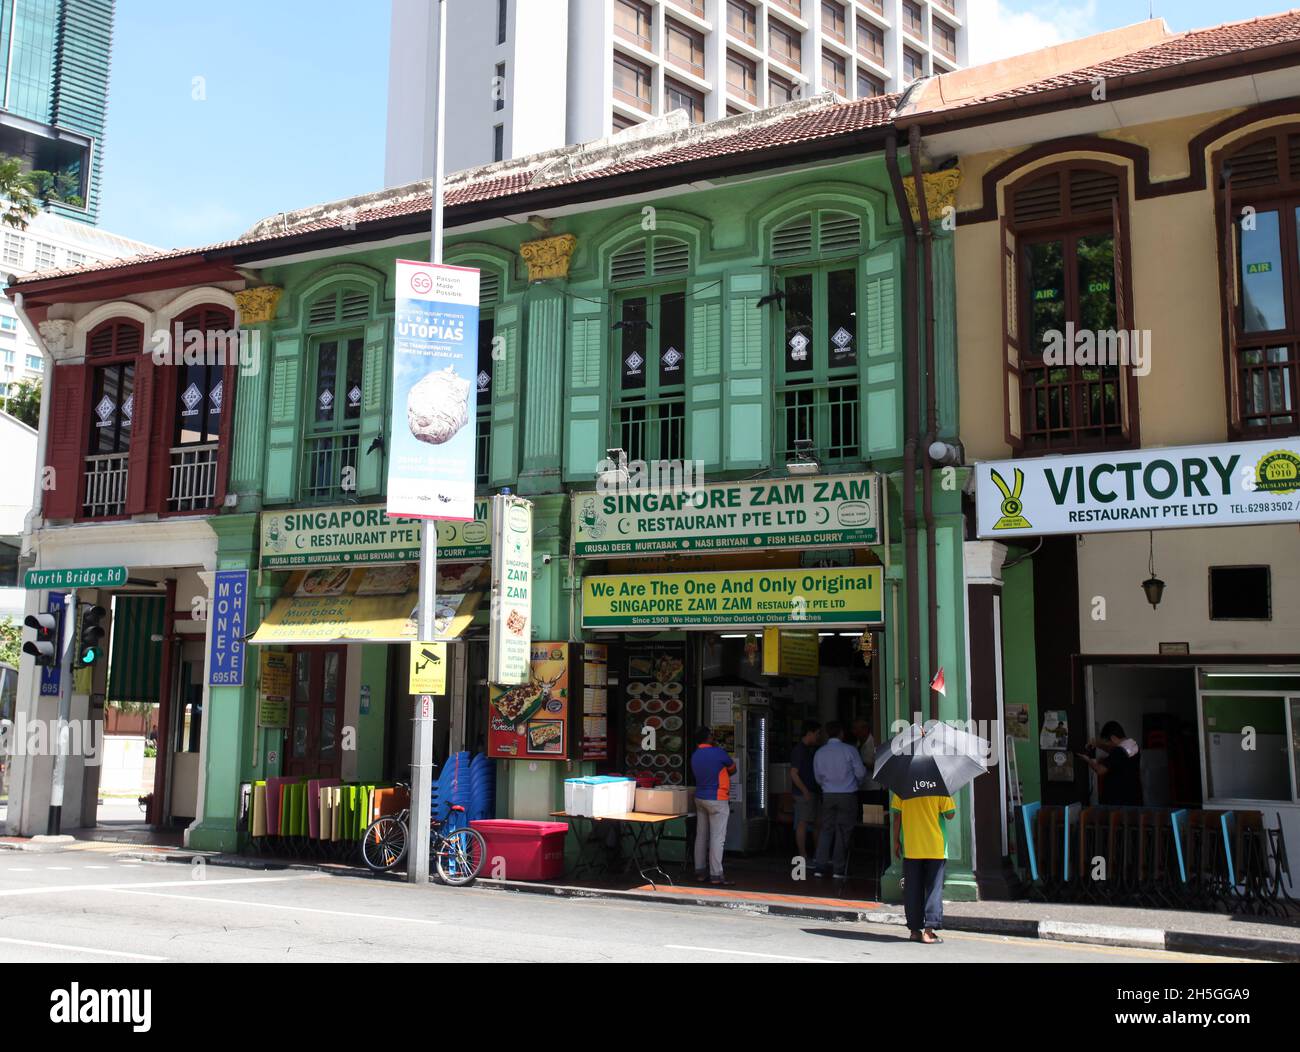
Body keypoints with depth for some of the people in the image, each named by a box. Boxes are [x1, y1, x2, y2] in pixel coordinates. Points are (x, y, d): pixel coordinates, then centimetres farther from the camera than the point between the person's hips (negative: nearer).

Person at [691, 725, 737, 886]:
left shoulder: (694, 756, 6)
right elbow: (733, 768, 3)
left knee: (701, 836, 11)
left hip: (700, 798, 7)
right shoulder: (717, 752, -13)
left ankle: (700, 871, 16)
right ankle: (716, 875, -9)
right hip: (717, 800, -7)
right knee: (717, 838, -6)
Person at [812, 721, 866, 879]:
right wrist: (858, 782, 18)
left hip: (828, 795, 3)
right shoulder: (849, 750, -8)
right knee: (843, 831, 2)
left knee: (826, 829, 9)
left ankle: (820, 866, 4)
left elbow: (818, 778, 11)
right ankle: (839, 869, 4)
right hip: (848, 795, -3)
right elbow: (860, 773, -4)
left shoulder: (819, 753, 3)